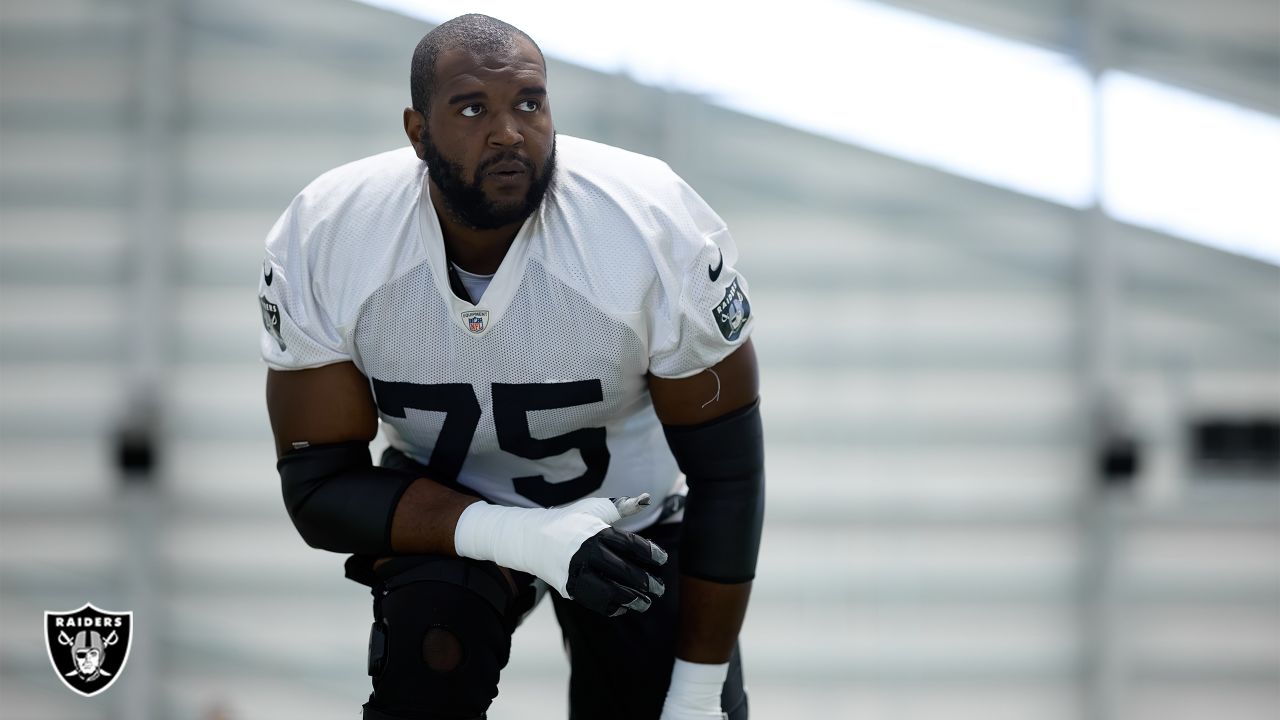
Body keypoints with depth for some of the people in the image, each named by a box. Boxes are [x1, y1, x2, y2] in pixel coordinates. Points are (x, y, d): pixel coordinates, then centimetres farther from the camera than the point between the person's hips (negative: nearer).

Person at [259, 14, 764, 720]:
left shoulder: (657, 231, -27)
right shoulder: (323, 244, -24)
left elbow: (725, 471, -17)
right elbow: (318, 485, -18)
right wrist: (520, 538, -34)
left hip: (636, 516, 1)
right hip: (446, 508, 0)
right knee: (427, 662, -30)